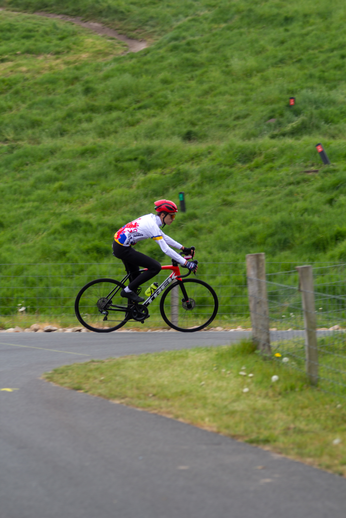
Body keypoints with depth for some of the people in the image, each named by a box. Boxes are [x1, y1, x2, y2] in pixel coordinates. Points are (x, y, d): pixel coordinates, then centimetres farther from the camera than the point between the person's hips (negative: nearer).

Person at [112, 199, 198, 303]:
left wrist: (183, 248, 18)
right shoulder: (152, 225, -21)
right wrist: (186, 263, -24)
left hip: (119, 243, 10)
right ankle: (128, 290, -3)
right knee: (155, 267, -10)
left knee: (135, 275, 25)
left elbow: (164, 237, 20)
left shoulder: (151, 219, 7)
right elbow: (166, 249, -25)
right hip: (122, 249, -10)